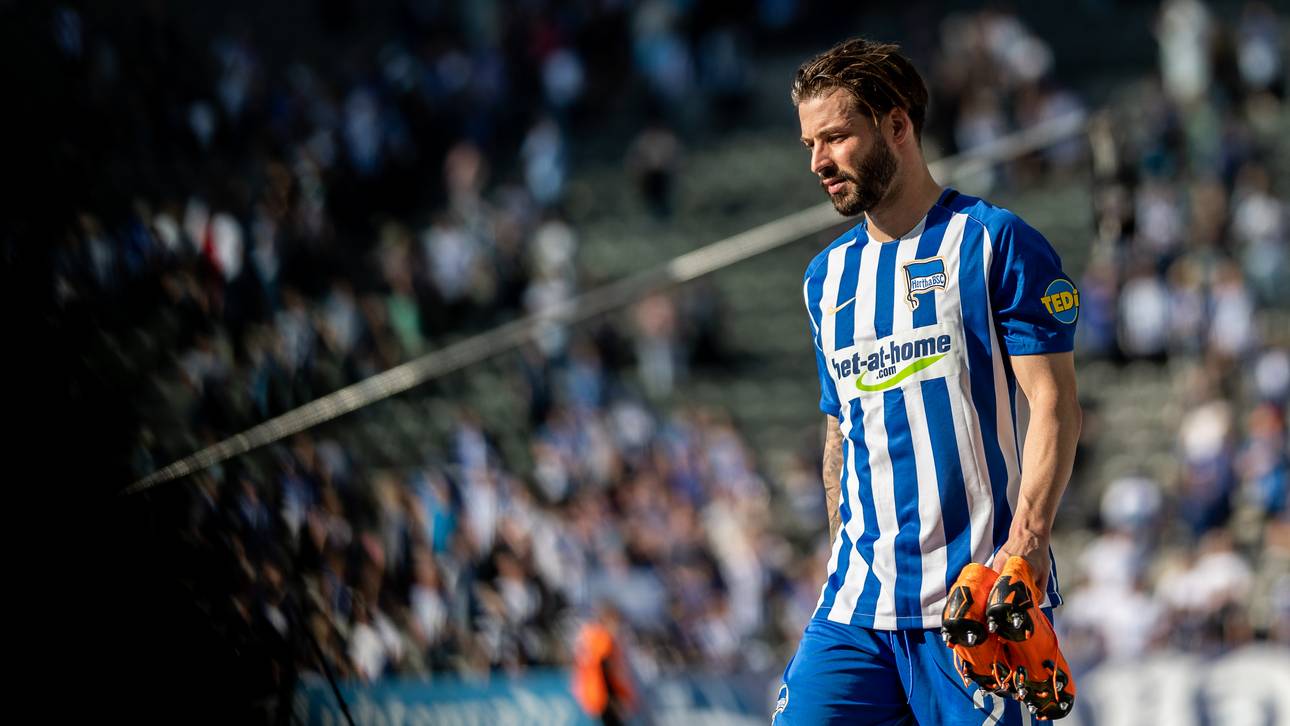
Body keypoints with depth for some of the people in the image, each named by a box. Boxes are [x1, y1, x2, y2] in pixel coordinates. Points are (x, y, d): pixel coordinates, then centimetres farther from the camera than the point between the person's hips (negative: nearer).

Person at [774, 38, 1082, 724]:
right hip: (857, 606, 5)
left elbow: (1054, 405, -7)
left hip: (979, 597, -5)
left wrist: (1024, 544, -18)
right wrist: (842, 563, 16)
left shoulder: (995, 244, -2)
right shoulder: (827, 276, 18)